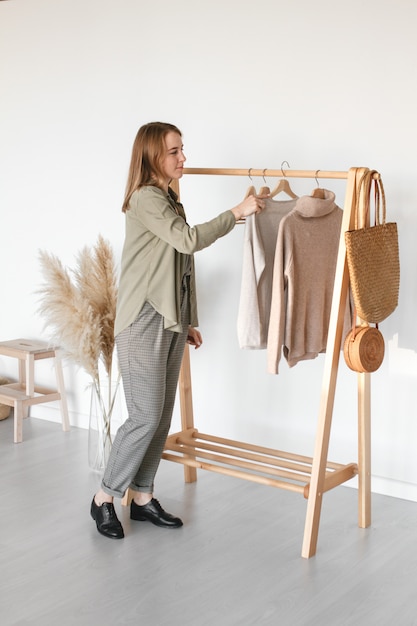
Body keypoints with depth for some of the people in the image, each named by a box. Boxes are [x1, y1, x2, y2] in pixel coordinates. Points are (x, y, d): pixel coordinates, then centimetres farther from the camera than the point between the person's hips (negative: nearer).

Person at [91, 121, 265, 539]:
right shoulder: (145, 198, -12)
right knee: (146, 416, -7)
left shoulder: (168, 200, 17)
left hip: (170, 321, 9)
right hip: (143, 321, -9)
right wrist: (236, 213, -18)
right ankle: (104, 498, 9)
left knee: (162, 415, 9)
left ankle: (143, 497, 19)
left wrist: (188, 321, 17)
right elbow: (189, 240, -26)